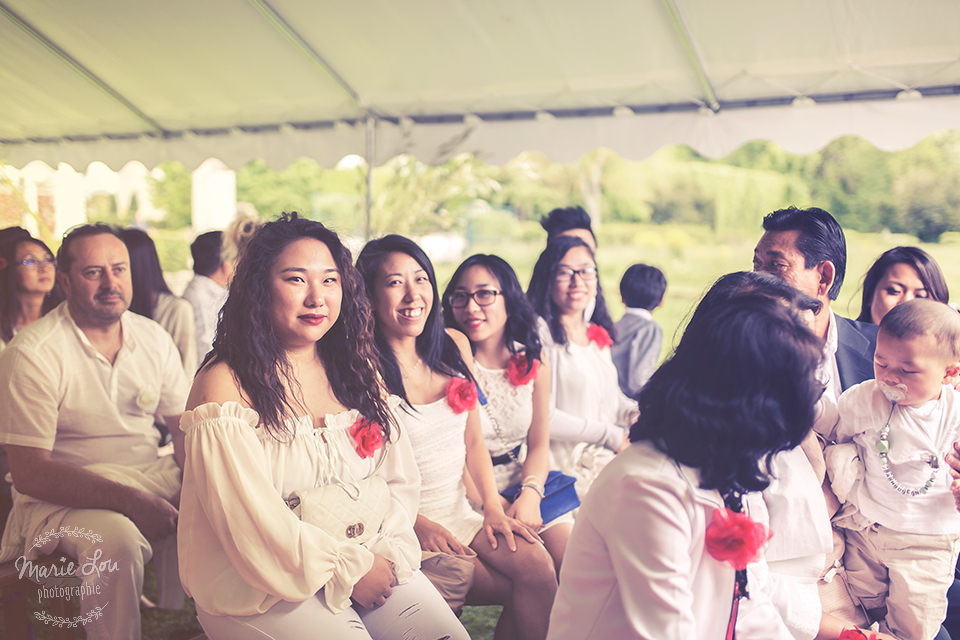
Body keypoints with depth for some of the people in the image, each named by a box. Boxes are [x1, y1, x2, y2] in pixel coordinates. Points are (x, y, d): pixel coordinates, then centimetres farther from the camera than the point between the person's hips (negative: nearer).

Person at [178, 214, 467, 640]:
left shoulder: (357, 371, 9)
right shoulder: (224, 385, -10)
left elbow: (400, 480, 8)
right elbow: (250, 517, -15)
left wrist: (385, 553, -9)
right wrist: (349, 569, -14)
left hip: (370, 561, 5)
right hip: (261, 584, -5)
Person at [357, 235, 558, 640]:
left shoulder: (454, 346, 6)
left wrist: (493, 507, -1)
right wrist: (418, 525, -17)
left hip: (462, 515, 5)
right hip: (402, 529, -5)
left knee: (537, 565, -21)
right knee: (526, 587, -21)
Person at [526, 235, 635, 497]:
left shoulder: (598, 334, 13)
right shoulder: (539, 333, -12)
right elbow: (542, 417, -15)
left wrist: (633, 413, 0)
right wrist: (612, 436, -11)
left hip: (609, 453, 7)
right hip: (569, 459, -7)